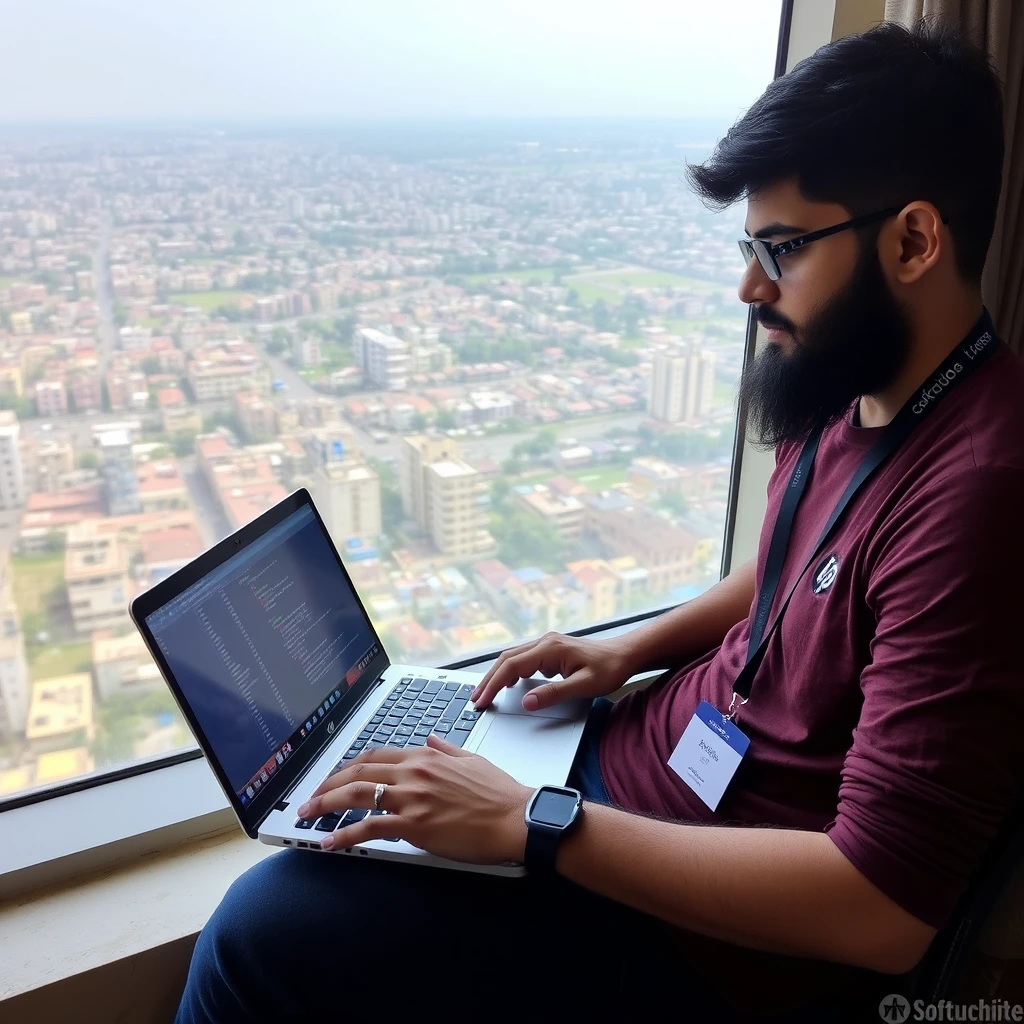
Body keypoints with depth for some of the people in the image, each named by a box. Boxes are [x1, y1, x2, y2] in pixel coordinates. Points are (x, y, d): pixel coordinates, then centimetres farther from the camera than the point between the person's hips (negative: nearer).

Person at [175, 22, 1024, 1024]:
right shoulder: (856, 390, 0)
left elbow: (884, 913, -29)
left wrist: (530, 822, -27)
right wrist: (629, 649, 2)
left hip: (731, 934, -8)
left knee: (267, 930, -11)